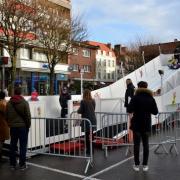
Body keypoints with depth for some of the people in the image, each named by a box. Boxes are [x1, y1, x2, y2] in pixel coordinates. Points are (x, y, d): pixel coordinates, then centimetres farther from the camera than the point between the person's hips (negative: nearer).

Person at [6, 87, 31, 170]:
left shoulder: (9, 103, 3)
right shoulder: (24, 102, -11)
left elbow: (7, 116, 8)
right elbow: (28, 115, -11)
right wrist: (28, 125, 1)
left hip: (12, 127, 4)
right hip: (23, 126, -4)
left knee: (12, 145, 13)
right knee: (23, 146, 3)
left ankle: (12, 164, 19)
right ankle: (22, 164, 7)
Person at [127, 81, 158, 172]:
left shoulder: (135, 97, -10)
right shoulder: (151, 98, 1)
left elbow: (129, 110, -17)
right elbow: (155, 112, 2)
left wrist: (135, 109, 3)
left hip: (137, 124, -3)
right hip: (147, 125, 3)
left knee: (136, 144, 5)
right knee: (146, 144, 10)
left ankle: (136, 165, 10)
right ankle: (145, 165, 14)